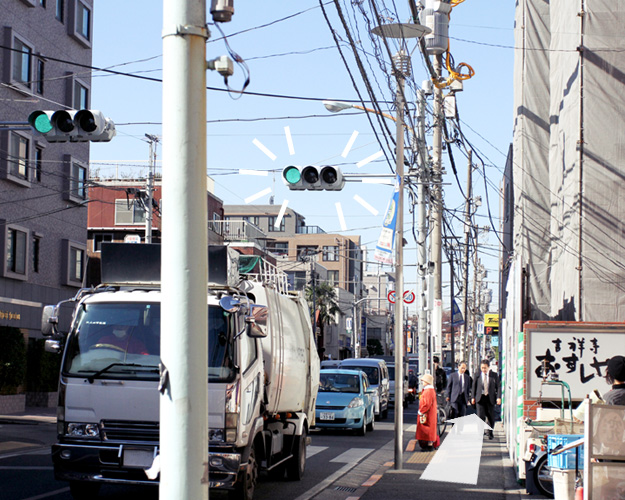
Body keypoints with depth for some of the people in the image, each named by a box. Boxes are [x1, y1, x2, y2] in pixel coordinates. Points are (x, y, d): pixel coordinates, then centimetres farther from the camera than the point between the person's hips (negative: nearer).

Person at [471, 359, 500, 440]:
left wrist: (498, 397, -7)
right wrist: (473, 397, 4)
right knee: (480, 416, -10)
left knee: (490, 417, 7)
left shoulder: (494, 375, 1)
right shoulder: (477, 375, 3)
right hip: (480, 398, -1)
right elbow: (474, 386, 8)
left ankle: (489, 433, 26)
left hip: (490, 398, 1)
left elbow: (498, 387, 3)